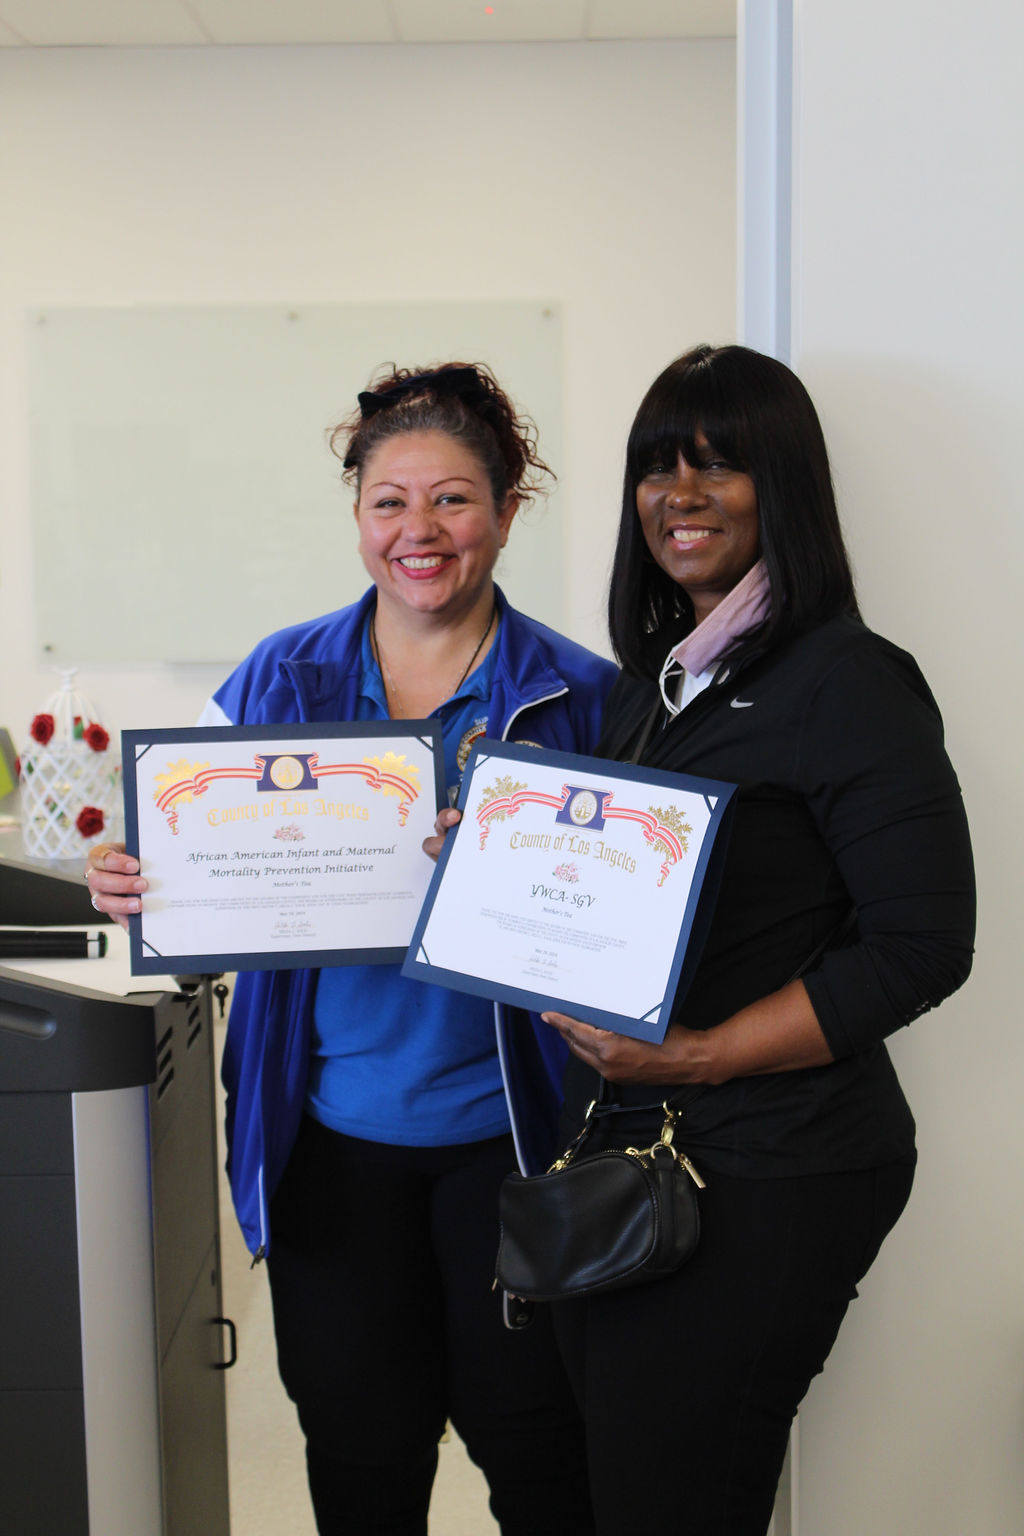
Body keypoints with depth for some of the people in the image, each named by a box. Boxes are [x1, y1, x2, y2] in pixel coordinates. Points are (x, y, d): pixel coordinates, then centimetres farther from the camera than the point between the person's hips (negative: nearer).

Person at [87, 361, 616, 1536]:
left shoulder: (580, 697, -5)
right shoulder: (278, 680, 2)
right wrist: (133, 887, -14)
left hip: (508, 1129, -2)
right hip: (332, 1130, 2)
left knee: (528, 1435, 11)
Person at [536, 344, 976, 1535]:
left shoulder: (847, 683, -12)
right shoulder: (650, 681, 13)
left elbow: (921, 945, -17)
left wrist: (701, 1055, -20)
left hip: (763, 1177, -7)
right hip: (624, 1148, 8)